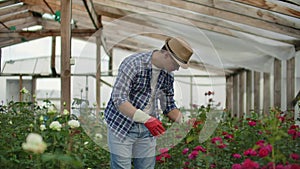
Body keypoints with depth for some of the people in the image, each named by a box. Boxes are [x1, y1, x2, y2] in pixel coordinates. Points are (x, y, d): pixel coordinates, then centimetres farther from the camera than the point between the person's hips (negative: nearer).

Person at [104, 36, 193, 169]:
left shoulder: (168, 75, 2)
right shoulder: (133, 64, -19)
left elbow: (168, 106, 13)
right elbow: (118, 100, -25)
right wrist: (146, 119, -34)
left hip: (147, 130, 6)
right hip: (121, 127, -6)